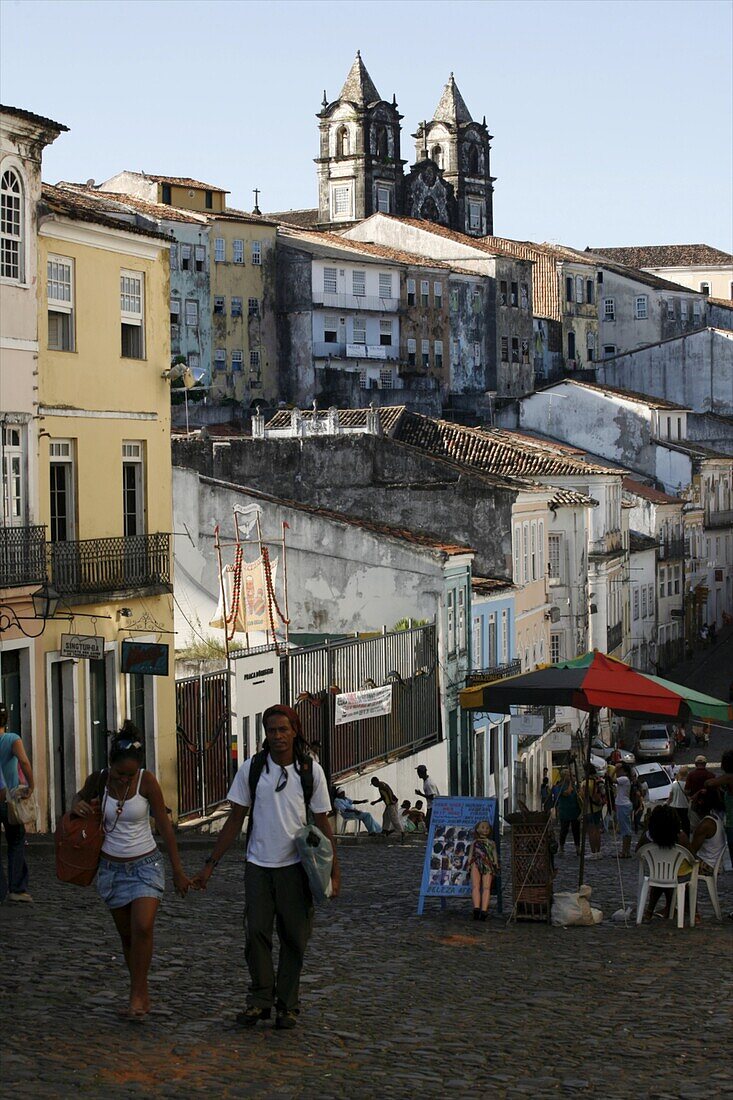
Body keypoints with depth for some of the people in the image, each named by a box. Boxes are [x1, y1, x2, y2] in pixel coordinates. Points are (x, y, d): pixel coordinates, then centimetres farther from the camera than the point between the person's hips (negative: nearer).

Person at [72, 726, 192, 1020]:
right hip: (112, 867, 3)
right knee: (127, 935, 8)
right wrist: (78, 805, -5)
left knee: (142, 928, -21)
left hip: (146, 866, -3)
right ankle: (142, 997, 21)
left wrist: (178, 871, -4)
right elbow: (81, 797, 20)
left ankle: (137, 995, -10)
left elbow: (164, 826, -6)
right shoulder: (98, 780, -5)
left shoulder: (146, 781, -12)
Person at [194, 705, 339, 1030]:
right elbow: (235, 820, 6)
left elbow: (322, 824, 4)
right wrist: (210, 864, 3)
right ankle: (260, 1000, 8)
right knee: (256, 933, -4)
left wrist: (334, 871, -2)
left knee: (294, 937, 2)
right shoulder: (252, 768, 0)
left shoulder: (311, 770, -1)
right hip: (258, 865, 1)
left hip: (295, 866, 0)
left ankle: (287, 1006, 12)